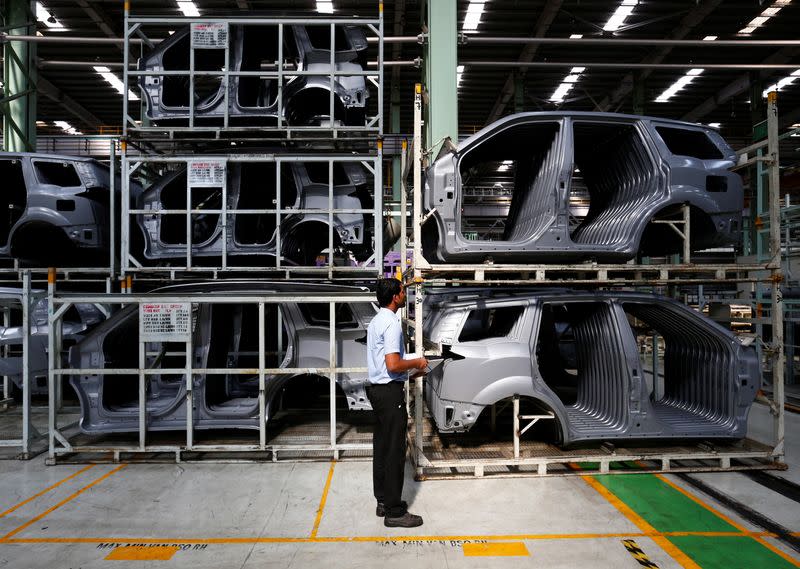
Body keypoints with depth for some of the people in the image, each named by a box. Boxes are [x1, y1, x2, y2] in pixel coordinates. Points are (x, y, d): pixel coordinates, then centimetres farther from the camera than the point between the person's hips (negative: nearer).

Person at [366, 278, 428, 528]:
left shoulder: (377, 321, 14)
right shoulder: (391, 323, -18)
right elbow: (393, 365, -26)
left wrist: (410, 371, 18)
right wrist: (416, 362, -9)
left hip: (377, 389, 10)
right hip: (390, 392, -10)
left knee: (382, 447, 15)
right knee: (394, 451, -3)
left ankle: (384, 501, 26)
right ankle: (394, 511, 5)